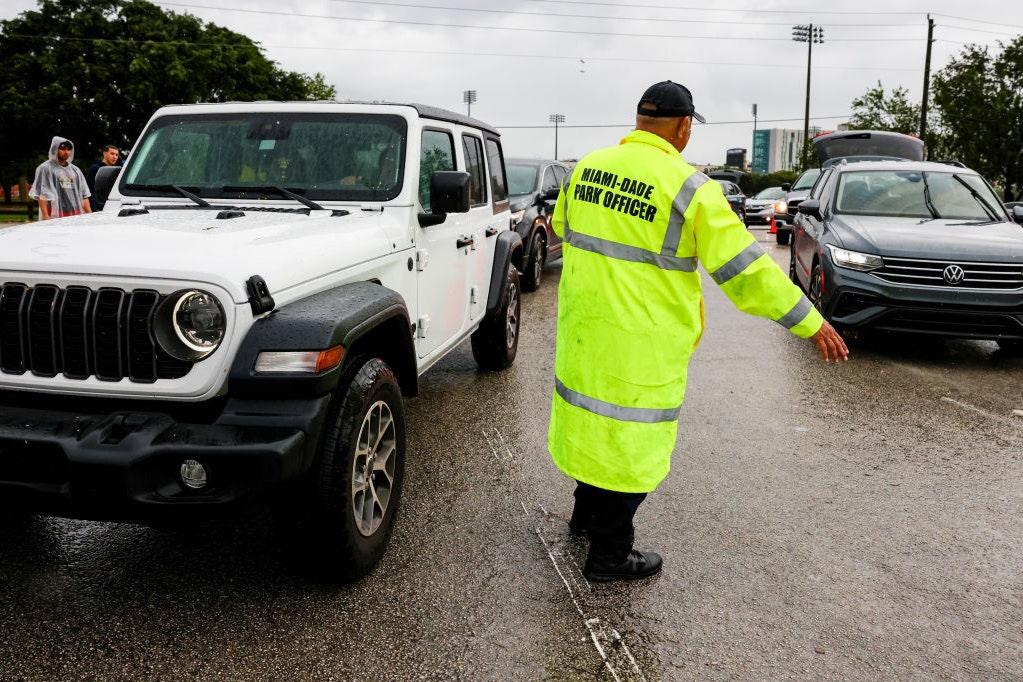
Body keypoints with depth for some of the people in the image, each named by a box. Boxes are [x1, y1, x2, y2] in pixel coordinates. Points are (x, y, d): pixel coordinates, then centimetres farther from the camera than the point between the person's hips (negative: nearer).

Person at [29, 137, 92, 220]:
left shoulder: (75, 170, 20)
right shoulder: (45, 169, 3)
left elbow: (84, 195, 18)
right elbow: (41, 195, -4)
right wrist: (46, 216, -13)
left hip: (76, 216, 5)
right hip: (55, 216, -5)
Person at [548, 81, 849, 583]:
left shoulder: (588, 166, 4)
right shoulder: (686, 187, -15)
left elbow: (563, 226, 23)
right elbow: (743, 268, -15)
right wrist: (810, 322, -7)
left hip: (581, 328, 7)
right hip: (639, 344, -7)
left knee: (594, 418, 23)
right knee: (632, 437, 6)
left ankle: (587, 513, 42)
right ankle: (609, 555, 18)